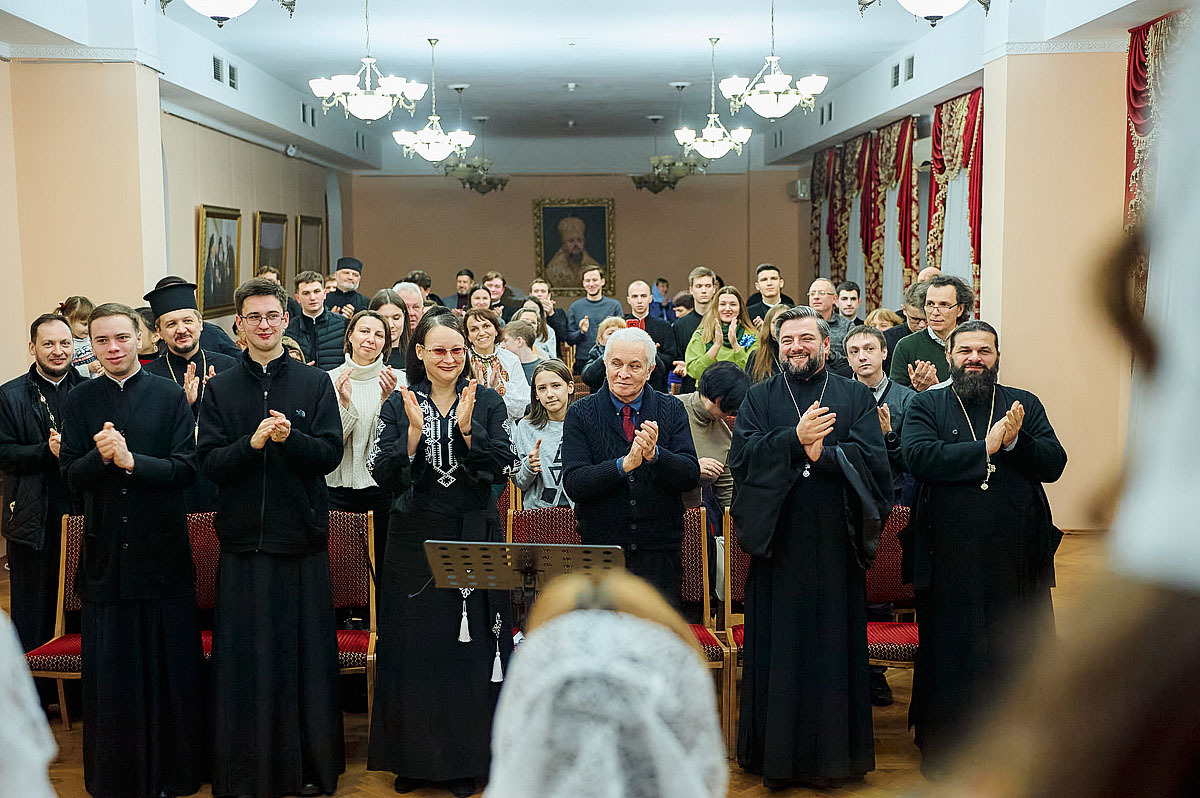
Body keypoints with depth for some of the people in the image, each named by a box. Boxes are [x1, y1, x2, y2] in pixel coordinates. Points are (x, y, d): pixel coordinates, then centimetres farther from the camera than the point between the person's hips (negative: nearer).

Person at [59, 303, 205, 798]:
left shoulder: (170, 395, 0)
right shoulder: (79, 402, 7)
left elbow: (187, 468, -7)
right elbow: (71, 475, 2)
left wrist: (131, 460, -19)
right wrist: (100, 456, -18)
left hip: (162, 551, -2)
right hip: (105, 550, 2)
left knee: (171, 664, 5)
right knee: (110, 670, 8)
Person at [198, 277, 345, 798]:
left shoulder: (315, 384, 5)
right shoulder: (220, 389, 8)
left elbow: (330, 454, -3)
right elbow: (209, 462, 0)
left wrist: (289, 437, -20)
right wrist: (253, 442, -17)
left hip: (301, 538, -1)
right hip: (242, 540, 1)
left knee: (306, 654, 3)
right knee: (244, 656, 4)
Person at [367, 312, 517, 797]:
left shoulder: (489, 403, 3)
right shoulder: (399, 406, 3)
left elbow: (503, 468, -8)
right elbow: (384, 476, -6)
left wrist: (468, 429, -20)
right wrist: (414, 433, -19)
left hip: (473, 538, 0)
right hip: (414, 540, 1)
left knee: (471, 648, 2)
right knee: (412, 648, 5)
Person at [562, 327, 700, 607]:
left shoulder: (671, 410, 3)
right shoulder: (580, 414, 0)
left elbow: (691, 476, -5)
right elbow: (574, 484, -11)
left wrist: (654, 454, -23)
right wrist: (624, 464, -24)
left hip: (661, 552, 1)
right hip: (601, 548, -1)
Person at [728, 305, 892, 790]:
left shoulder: (856, 398, 9)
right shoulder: (759, 399, 9)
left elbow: (873, 459, -4)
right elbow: (741, 457, -6)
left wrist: (822, 453, -15)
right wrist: (795, 438, -18)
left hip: (835, 545, 0)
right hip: (779, 543, 0)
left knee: (834, 645, 4)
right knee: (778, 647, 3)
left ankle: (834, 754, 16)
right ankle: (777, 755, 14)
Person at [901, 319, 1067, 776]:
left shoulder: (1025, 405, 12)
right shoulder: (926, 406, 5)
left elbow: (1054, 463, 0)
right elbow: (919, 456, -13)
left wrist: (1014, 441, -17)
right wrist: (986, 447, -14)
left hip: (1016, 556, 2)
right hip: (950, 558, -2)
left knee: (1014, 652, 7)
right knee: (949, 649, 7)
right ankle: (941, 749, 21)